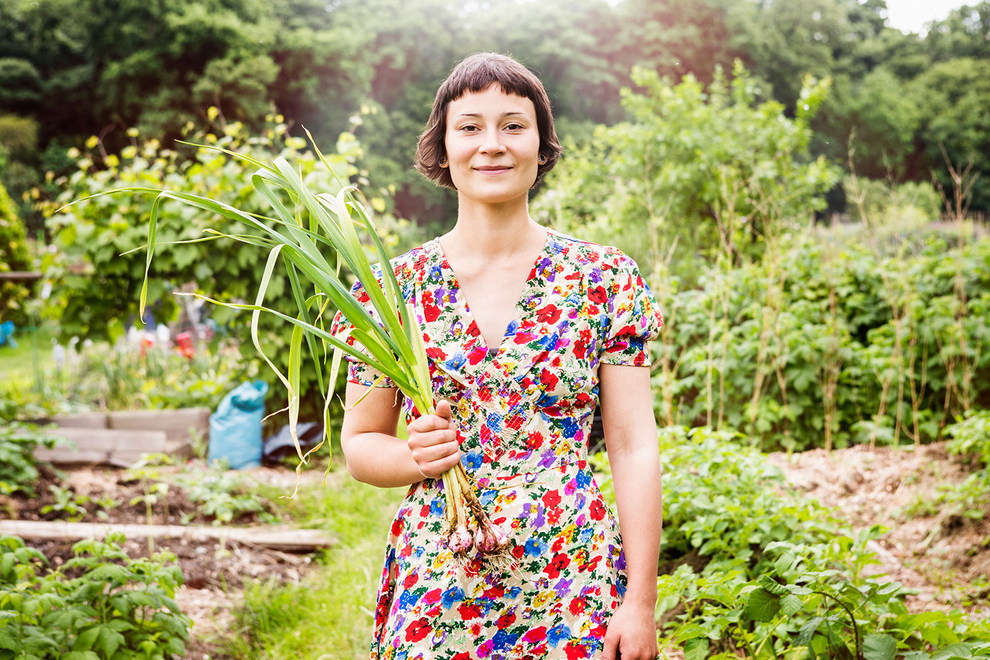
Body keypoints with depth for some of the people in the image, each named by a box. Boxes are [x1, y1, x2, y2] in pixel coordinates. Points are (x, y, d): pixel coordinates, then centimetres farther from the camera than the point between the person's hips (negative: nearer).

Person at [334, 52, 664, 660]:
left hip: (574, 585, 0)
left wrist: (640, 603, -6)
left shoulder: (606, 279, -2)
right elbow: (360, 442, 8)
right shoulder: (393, 288, 0)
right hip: (435, 586, 1)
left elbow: (634, 447, -2)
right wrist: (416, 457, -14)